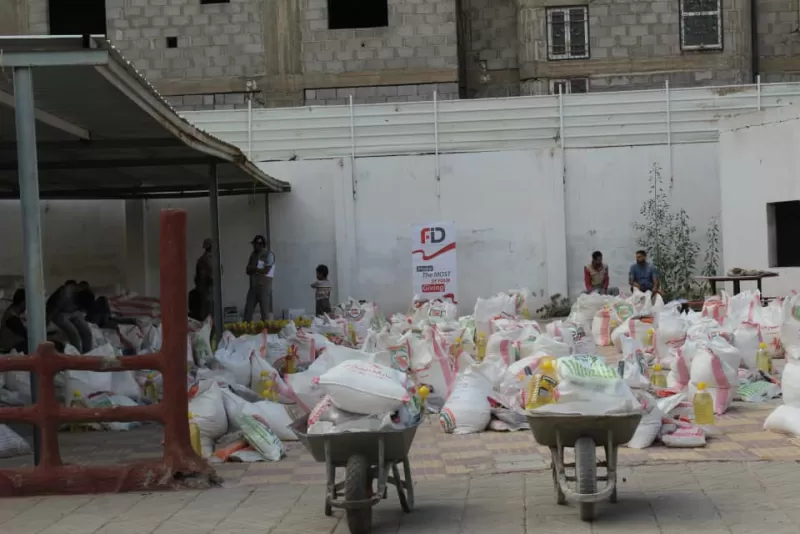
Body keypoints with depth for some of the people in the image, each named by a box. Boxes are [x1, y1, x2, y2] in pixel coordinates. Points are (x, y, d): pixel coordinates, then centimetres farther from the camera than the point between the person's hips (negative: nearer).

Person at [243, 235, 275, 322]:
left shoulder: (269, 255, -5)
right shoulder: (253, 254, 14)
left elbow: (266, 270, -13)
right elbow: (248, 270, 11)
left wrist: (253, 269, -3)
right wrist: (258, 271, -9)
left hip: (264, 286, -6)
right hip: (253, 286, 6)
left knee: (264, 310, -4)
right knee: (248, 309, 1)